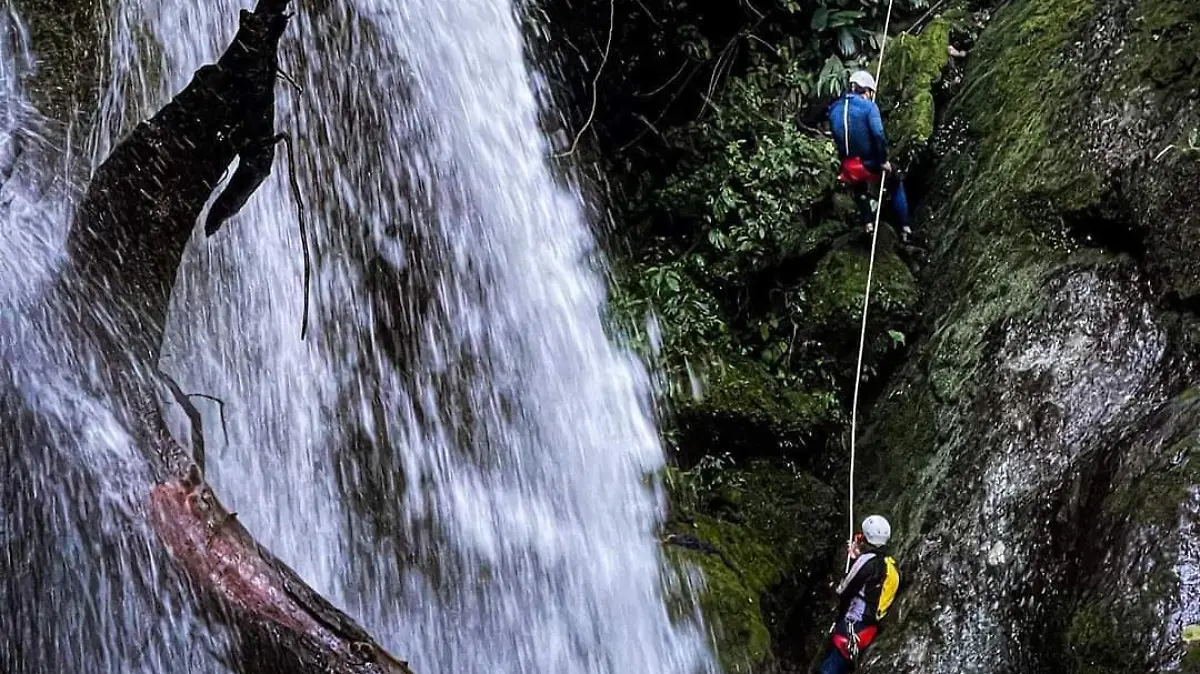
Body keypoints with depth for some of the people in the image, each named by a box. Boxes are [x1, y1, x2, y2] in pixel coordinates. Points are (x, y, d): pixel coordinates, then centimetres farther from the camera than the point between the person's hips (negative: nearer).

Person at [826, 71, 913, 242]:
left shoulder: (834, 109, 4)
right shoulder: (868, 106, -12)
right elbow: (878, 134, -22)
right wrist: (884, 160, -14)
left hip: (848, 166, 4)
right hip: (870, 163, -4)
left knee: (859, 189, 38)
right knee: (896, 185, 24)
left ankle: (868, 222, 24)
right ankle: (904, 227, 24)